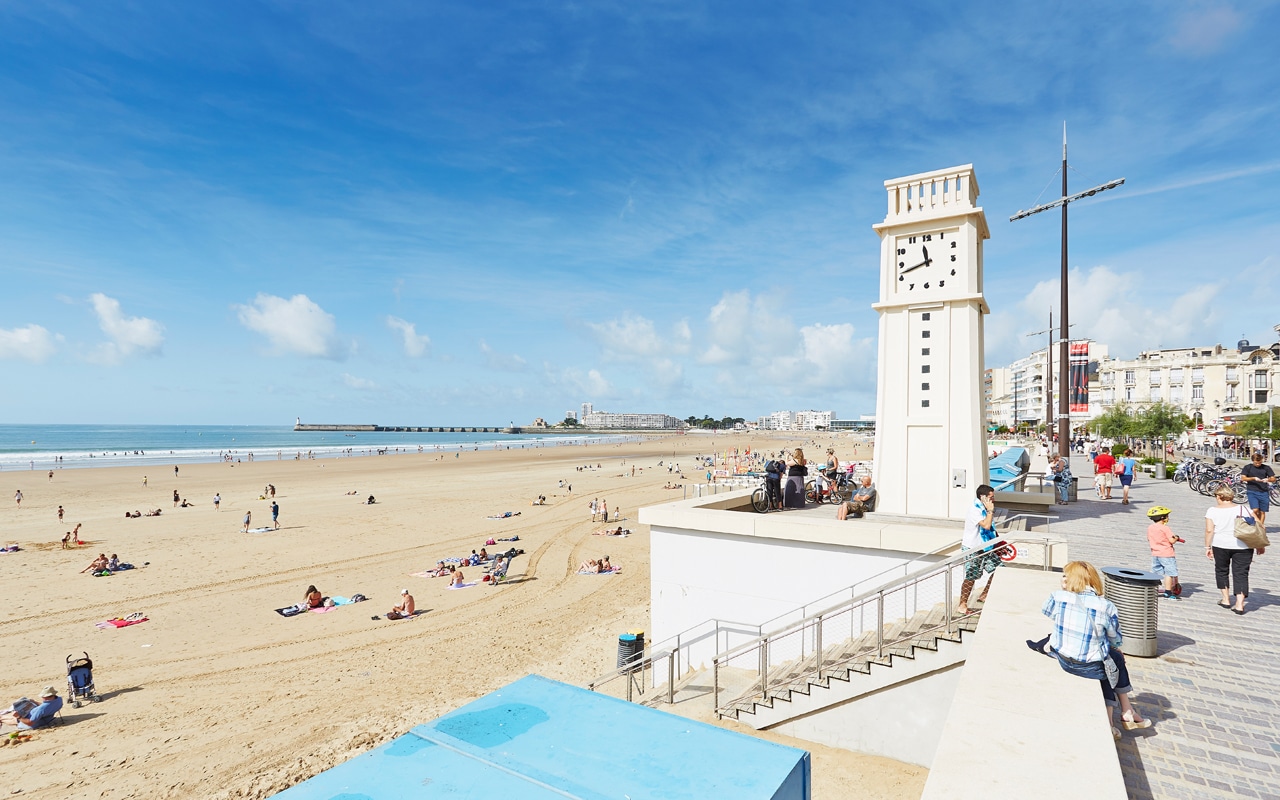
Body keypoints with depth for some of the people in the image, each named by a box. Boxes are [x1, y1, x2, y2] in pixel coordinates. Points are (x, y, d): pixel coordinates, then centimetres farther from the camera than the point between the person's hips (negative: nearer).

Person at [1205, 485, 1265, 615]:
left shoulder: (1212, 511, -5)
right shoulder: (1244, 509, -1)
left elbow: (1209, 530, -8)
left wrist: (1207, 547, 0)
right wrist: (1260, 545, 10)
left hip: (1221, 546, -1)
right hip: (1243, 547, 1)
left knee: (1221, 571, 17)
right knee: (1241, 574, 5)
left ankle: (1226, 600, 20)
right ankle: (1239, 604, 0)